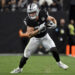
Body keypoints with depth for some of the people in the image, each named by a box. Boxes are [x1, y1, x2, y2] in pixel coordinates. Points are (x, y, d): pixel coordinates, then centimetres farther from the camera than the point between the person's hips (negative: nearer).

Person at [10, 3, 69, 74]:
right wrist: (39, 29, -43)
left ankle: (59, 63, 10)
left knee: (54, 49, -17)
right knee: (26, 55, -2)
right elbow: (29, 34, -30)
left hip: (45, 37, 1)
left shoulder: (42, 14, -23)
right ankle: (19, 68, 22)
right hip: (35, 38, -1)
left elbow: (52, 19, -6)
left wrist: (53, 24, -29)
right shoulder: (29, 20, -27)